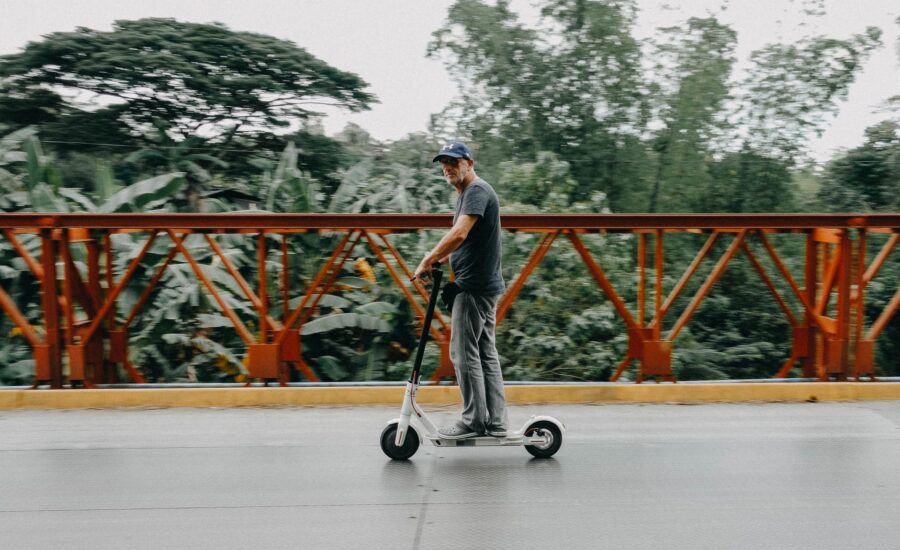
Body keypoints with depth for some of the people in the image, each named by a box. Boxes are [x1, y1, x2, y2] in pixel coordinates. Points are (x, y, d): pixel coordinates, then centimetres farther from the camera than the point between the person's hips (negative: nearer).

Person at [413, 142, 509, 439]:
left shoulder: (477, 190, -12)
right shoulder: (465, 194, 20)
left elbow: (459, 234, -25)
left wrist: (427, 261, -19)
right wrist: (438, 259, 14)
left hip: (474, 286, -10)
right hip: (485, 285, 10)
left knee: (464, 353, -5)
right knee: (486, 353, 10)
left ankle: (473, 422, 1)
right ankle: (496, 423, 14)